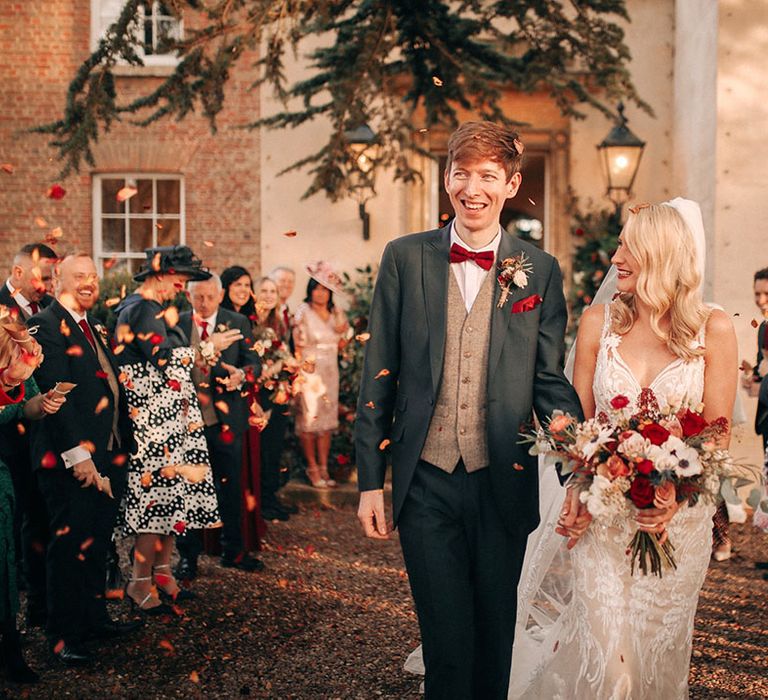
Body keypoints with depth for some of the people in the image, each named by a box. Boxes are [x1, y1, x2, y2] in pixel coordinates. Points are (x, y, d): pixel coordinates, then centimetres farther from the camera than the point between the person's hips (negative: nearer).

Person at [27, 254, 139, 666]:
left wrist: (121, 446, 11)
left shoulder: (94, 327, 17)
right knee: (69, 546, -1)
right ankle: (64, 636, 8)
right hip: (70, 460, -8)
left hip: (108, 455, 8)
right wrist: (77, 454, -22)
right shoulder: (46, 326, -11)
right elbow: (57, 393, -18)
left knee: (97, 542, 16)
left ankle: (94, 618, 28)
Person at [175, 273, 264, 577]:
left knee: (230, 487, 10)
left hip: (226, 419, 1)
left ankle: (232, 551, 24)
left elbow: (253, 361, 1)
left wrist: (242, 374, -21)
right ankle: (188, 555, 18)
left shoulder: (238, 323, 3)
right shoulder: (176, 323, 2)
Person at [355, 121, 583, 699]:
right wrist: (370, 480, 1)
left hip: (503, 483, 1)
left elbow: (551, 381, 2)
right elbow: (379, 375, 3)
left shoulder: (540, 271, 2)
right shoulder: (405, 258, 2)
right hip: (426, 482, 0)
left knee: (496, 640, 13)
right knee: (448, 641, 3)